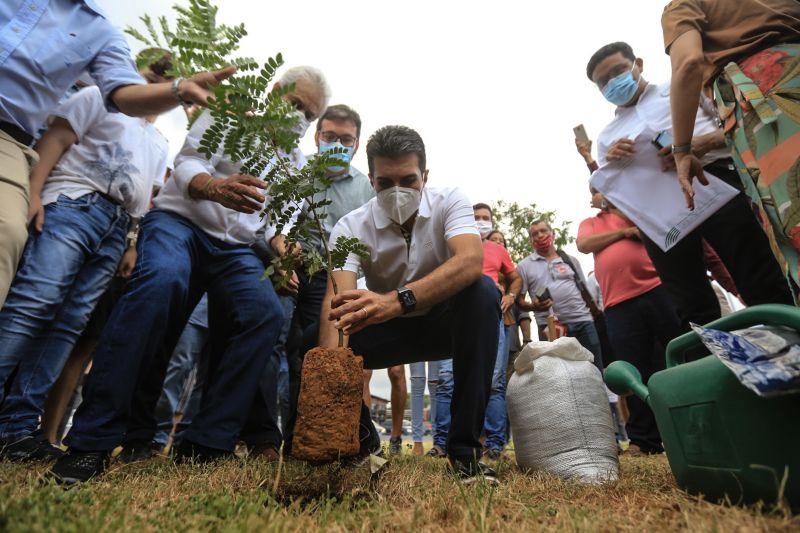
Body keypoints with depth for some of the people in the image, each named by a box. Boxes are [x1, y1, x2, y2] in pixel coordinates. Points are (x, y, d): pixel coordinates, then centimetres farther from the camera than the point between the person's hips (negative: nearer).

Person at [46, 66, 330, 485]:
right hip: (180, 221, -3)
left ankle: (207, 442, -17)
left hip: (235, 248, 4)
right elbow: (188, 163, -9)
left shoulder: (294, 159, 18)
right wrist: (215, 188, -33)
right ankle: (92, 439, -25)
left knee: (266, 313, -25)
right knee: (162, 280, -36)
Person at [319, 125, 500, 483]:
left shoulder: (449, 202, -16)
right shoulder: (351, 227, -15)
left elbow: (471, 262, -37)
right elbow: (339, 298, -30)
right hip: (390, 330, 1)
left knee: (483, 292, -33)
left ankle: (464, 445, -22)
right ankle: (363, 441, 4)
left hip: (446, 322, 0)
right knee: (320, 342, -25)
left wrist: (397, 300, -54)